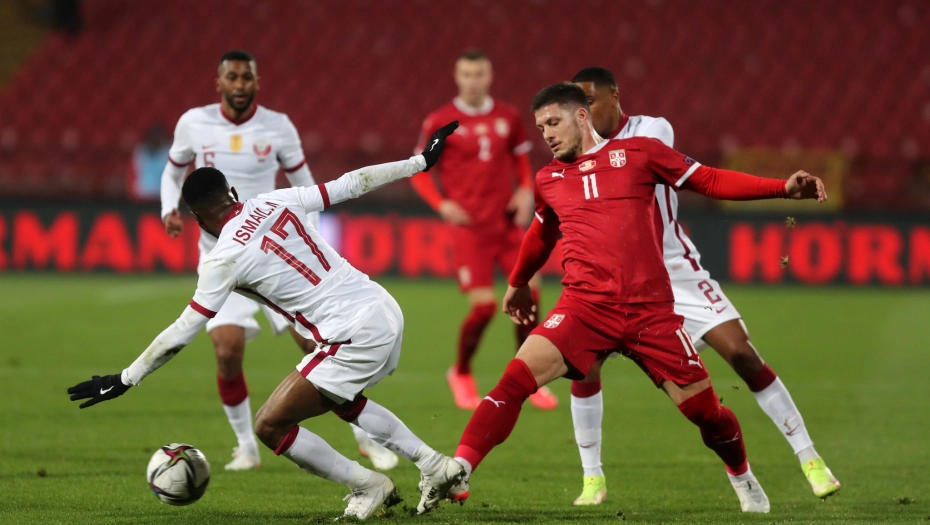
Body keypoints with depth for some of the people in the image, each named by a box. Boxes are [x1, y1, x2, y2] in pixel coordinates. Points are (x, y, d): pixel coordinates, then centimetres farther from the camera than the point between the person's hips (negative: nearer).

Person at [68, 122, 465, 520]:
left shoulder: (227, 258, -10)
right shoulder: (276, 203, 6)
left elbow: (181, 333, -7)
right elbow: (350, 184, 11)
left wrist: (124, 381, 1)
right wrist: (420, 162, 22)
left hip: (354, 338, -8)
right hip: (386, 312, 8)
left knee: (270, 426, 0)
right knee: (340, 400, 35)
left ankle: (368, 487, 9)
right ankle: (434, 465, 32)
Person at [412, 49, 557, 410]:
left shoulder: (508, 118, 7)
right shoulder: (440, 122, -3)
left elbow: (521, 160, 20)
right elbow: (418, 171, 2)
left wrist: (526, 191, 1)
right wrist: (442, 204, -13)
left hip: (508, 222, 4)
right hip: (469, 227, -4)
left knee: (529, 292, -6)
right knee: (483, 305, -11)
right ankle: (461, 375, 16)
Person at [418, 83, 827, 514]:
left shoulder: (638, 153, 4)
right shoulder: (548, 179, 14)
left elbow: (710, 181, 6)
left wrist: (784, 188, -3)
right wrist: (518, 283, 47)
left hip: (650, 311, -1)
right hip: (585, 305, 2)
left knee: (703, 409, 0)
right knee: (517, 377, -21)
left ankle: (741, 476, 30)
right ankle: (458, 471, -23)